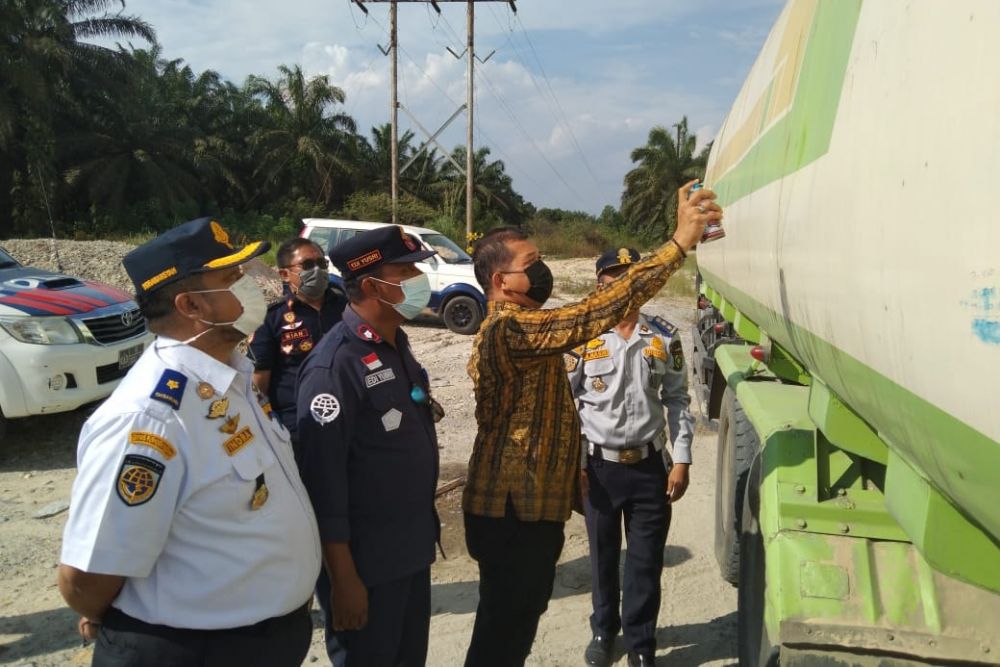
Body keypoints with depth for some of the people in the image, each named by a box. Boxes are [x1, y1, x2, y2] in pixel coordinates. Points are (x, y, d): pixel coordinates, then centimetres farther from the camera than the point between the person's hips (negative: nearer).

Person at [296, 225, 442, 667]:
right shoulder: (336, 364, -22)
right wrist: (344, 579, -19)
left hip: (413, 547, 8)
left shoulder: (397, 345, 6)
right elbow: (323, 478, -22)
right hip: (369, 559, -8)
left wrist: (424, 528, 16)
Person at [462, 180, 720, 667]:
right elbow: (599, 310, -29)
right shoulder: (508, 329, -21)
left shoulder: (516, 328, 14)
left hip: (528, 507, 10)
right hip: (511, 513, -10)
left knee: (516, 626, 22)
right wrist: (679, 243, -29)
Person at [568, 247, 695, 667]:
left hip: (649, 465, 1)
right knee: (602, 554, 15)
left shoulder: (664, 337, -1)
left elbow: (677, 401, 4)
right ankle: (603, 630, 38)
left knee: (646, 559, 9)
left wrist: (681, 461, 0)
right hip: (599, 465, 0)